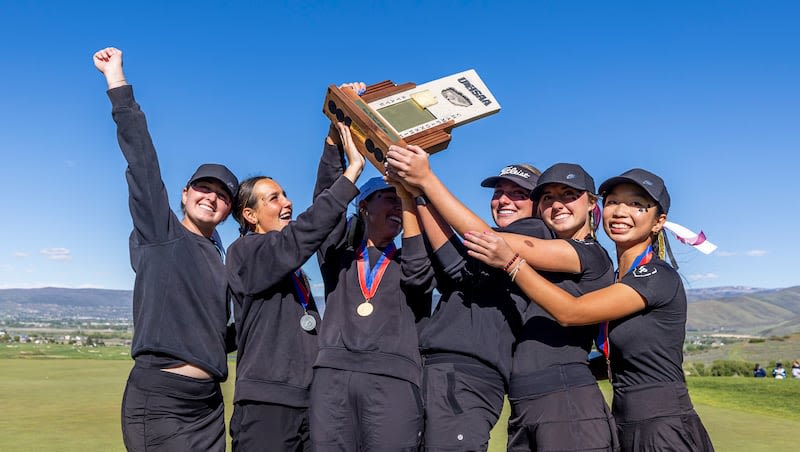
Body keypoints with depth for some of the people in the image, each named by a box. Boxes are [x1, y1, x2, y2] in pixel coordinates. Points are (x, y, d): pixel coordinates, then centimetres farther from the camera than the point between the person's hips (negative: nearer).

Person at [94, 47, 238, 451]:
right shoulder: (160, 231, 1)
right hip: (158, 397, -6)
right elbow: (141, 158, -8)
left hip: (209, 403, 6)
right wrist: (116, 78, -11)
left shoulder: (216, 256, 16)